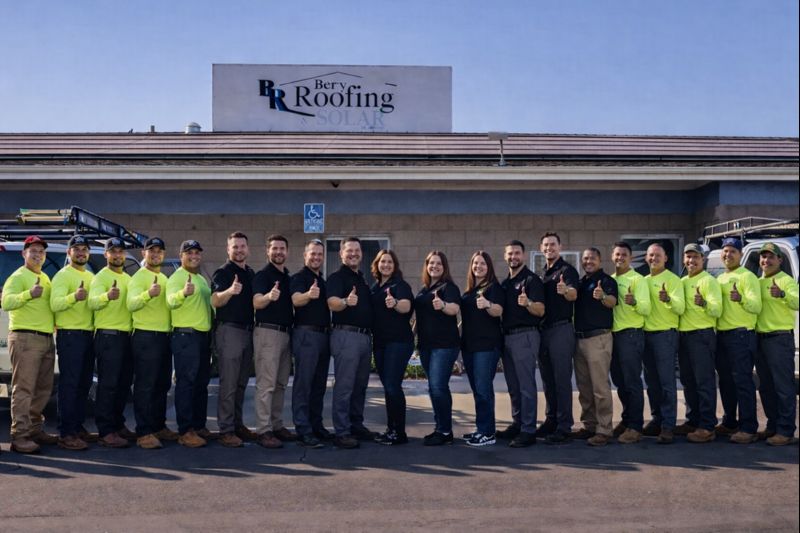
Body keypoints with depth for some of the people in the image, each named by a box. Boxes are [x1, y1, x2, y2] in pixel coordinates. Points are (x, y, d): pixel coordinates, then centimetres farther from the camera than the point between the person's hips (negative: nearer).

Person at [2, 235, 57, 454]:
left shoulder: (45, 278, 20)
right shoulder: (18, 277, -4)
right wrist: (28, 294, -34)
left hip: (47, 338, 8)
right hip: (26, 338, -8)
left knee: (43, 389, 12)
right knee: (24, 389, -9)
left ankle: (35, 429, 22)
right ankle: (19, 437, -8)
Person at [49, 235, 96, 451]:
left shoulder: (91, 277, 18)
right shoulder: (63, 275, -4)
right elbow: (55, 304, -18)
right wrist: (74, 297, -34)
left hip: (88, 334, 8)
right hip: (69, 335, -8)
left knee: (83, 384, 12)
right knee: (69, 384, -9)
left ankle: (78, 427, 21)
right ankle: (66, 434, -7)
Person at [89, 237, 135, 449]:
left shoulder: (128, 278, 17)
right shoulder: (101, 277, -6)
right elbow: (93, 302, -24)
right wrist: (107, 296, -44)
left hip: (126, 336, 8)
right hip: (108, 336, -8)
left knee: (124, 384, 13)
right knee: (108, 385, -8)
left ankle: (118, 425, 24)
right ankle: (106, 433, -6)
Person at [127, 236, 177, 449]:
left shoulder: (164, 279, 18)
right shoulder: (138, 277, -6)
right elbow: (131, 304, -21)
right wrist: (148, 294, -38)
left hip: (164, 336, 8)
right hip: (145, 336, -8)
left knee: (162, 385, 13)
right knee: (145, 386, -8)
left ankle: (159, 426, 23)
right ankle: (144, 432, -7)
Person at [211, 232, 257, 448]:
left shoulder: (251, 274, 16)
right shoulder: (222, 272, -6)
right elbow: (215, 301, -22)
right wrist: (230, 291, -40)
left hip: (248, 331, 7)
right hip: (229, 330, -7)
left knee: (241, 383, 13)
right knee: (228, 384, -7)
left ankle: (237, 424, 21)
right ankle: (226, 430, -3)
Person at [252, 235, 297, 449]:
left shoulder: (288, 277, 16)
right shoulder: (262, 275, -6)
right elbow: (257, 303, -22)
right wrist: (269, 296, -42)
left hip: (286, 333, 8)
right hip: (267, 332, -8)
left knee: (281, 384, 12)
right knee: (266, 384, -9)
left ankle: (277, 425, 20)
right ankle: (264, 431, -7)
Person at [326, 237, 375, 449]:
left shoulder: (362, 279, 20)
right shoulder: (337, 277, -5)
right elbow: (332, 303, -22)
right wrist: (346, 302, -41)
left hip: (365, 336, 8)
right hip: (346, 335, -8)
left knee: (360, 386, 13)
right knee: (344, 386, -8)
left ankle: (357, 426, 23)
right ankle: (341, 433, -6)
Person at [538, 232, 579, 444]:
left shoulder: (567, 270, -7)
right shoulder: (542, 273, 16)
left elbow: (574, 294, -26)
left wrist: (565, 290, -46)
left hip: (561, 329, -8)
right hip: (543, 329, 8)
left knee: (562, 379, -8)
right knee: (548, 379, 12)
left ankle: (564, 427, -6)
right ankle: (551, 420, 21)